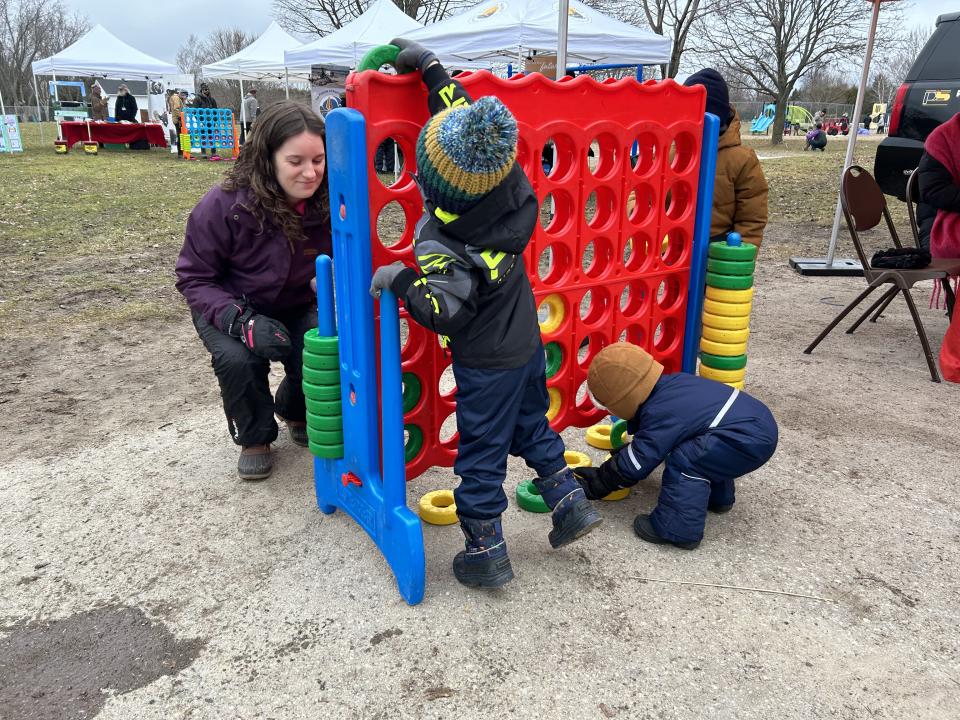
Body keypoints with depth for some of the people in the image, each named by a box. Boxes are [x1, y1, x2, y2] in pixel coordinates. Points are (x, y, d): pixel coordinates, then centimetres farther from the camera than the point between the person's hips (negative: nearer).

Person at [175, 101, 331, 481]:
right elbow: (194, 278, -18)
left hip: (297, 307, 2)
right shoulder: (223, 206, -28)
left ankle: (296, 412, 15)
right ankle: (255, 438, 2)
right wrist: (242, 321, -35)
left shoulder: (331, 204, -22)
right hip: (229, 309, -2)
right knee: (237, 358, -31)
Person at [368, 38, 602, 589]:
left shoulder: (439, 244, -29)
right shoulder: (511, 187, -13)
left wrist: (400, 279, -18)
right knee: (532, 427, 28)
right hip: (528, 342, 7)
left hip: (486, 364, -6)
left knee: (482, 457, 10)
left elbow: (445, 313, -28)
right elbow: (467, 118, 0)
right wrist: (430, 66, 7)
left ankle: (487, 554, 24)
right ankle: (572, 503, 33)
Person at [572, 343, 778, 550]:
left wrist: (595, 486, 2)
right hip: (760, 419, 10)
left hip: (751, 440, -10)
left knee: (684, 462, -16)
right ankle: (719, 496, 39)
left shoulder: (660, 415, -18)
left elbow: (632, 467, -10)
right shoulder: (671, 383, 9)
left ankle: (678, 530, -9)